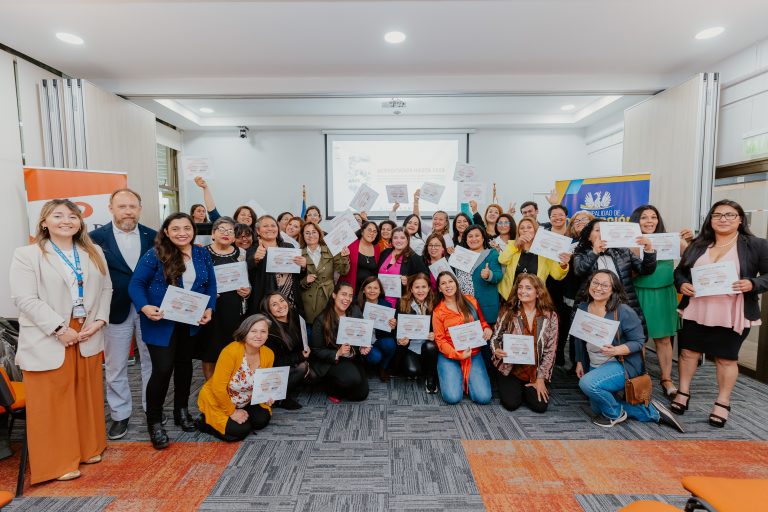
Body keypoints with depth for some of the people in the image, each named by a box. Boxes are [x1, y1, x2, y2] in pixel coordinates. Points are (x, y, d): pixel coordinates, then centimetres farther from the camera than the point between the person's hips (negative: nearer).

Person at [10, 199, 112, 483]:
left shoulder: (94, 252, 9)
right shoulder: (27, 254, -6)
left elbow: (105, 288, 9)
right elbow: (25, 298, -13)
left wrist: (99, 320, -5)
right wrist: (60, 329, -18)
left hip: (88, 335, 4)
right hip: (48, 340, -4)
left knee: (86, 395, 14)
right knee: (52, 401, 6)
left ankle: (87, 448, 32)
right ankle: (58, 461, 21)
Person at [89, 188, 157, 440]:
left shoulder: (153, 236, 1)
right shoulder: (96, 237, -4)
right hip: (116, 311, -1)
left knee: (151, 363, 12)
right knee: (115, 367, 11)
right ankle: (120, 415, 28)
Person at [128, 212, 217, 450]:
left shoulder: (202, 254, -1)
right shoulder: (155, 254, -13)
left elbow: (210, 284, 5)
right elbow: (136, 284, -11)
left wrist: (209, 309, -8)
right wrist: (145, 307, -27)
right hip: (161, 322, -4)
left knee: (184, 364, 17)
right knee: (163, 369, -6)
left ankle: (182, 411, 37)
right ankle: (154, 422, 14)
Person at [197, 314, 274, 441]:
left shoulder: (268, 354, -14)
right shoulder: (230, 352, -32)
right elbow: (218, 388, -27)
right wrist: (232, 412, -18)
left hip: (246, 401, 5)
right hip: (218, 401, -5)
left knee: (262, 420, -12)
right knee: (240, 431, -17)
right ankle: (206, 421, 6)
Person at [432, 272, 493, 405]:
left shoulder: (470, 301, 4)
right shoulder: (438, 311, -2)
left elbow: (482, 321, 16)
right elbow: (440, 340, -3)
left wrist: (487, 329, -7)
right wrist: (458, 355, -17)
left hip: (473, 354, 2)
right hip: (450, 356, -2)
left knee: (484, 398, -13)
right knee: (453, 398, -18)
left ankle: (467, 379, 17)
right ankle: (455, 377, 14)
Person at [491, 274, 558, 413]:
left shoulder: (550, 315, -5)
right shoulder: (508, 311, -8)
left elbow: (550, 350, -2)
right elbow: (495, 337, 1)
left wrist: (541, 378, -6)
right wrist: (496, 351, -23)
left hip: (535, 372, 1)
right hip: (510, 369, -1)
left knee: (540, 406, -12)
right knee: (511, 403, -16)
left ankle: (525, 389, 21)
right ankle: (505, 386, 19)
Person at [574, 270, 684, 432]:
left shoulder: (623, 311, -20)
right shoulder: (583, 307, -3)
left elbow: (639, 341, -15)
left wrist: (616, 350, -31)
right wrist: (579, 362, 7)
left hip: (622, 365, -7)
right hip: (595, 366, 7)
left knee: (587, 383, -32)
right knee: (598, 409, 14)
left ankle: (615, 414, -1)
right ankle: (651, 411, 25)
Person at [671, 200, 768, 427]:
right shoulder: (697, 245, 8)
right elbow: (680, 270, 13)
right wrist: (682, 284, -7)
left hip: (732, 315, -3)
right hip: (695, 312, 3)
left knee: (726, 358, 8)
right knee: (688, 351, 10)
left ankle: (723, 403, 24)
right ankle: (683, 392, 27)